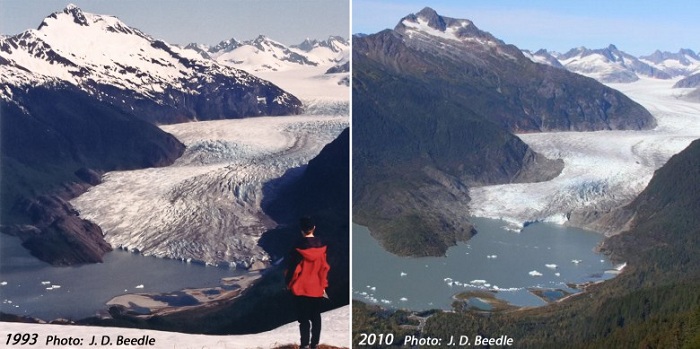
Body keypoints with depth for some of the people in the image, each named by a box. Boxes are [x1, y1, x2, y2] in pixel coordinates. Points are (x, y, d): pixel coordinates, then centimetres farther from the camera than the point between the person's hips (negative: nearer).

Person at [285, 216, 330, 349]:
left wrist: (289, 284, 5)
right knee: (316, 316, 12)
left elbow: (293, 269, -10)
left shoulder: (298, 247, -15)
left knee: (303, 318, 3)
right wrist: (323, 285, 10)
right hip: (317, 288, 3)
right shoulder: (321, 246, -4)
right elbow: (325, 267, 1)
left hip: (301, 288, -3)